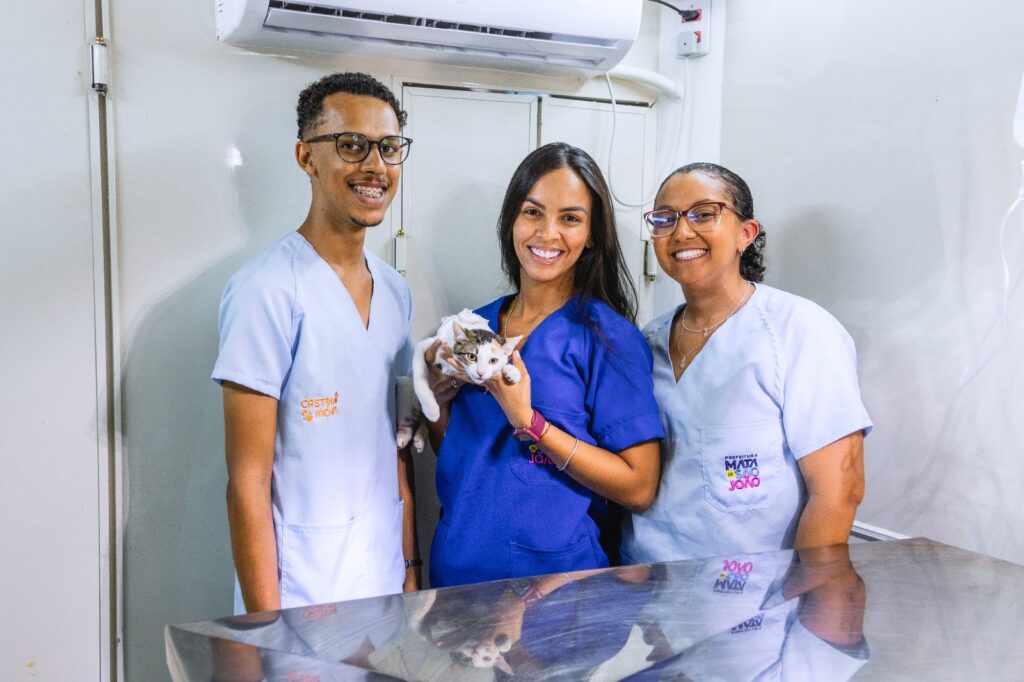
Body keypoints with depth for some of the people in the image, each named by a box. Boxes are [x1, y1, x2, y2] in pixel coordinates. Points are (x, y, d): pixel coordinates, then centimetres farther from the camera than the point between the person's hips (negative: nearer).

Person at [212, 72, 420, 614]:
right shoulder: (268, 290, -16)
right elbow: (248, 481, -15)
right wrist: (266, 627, -15)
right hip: (301, 595, -6)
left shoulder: (395, 291, 6)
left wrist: (410, 567, 9)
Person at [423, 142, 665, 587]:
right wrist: (439, 399, -8)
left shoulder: (608, 336, -12)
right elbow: (453, 458, 11)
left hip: (555, 573, -4)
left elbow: (639, 488, -16)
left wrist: (527, 421, -22)